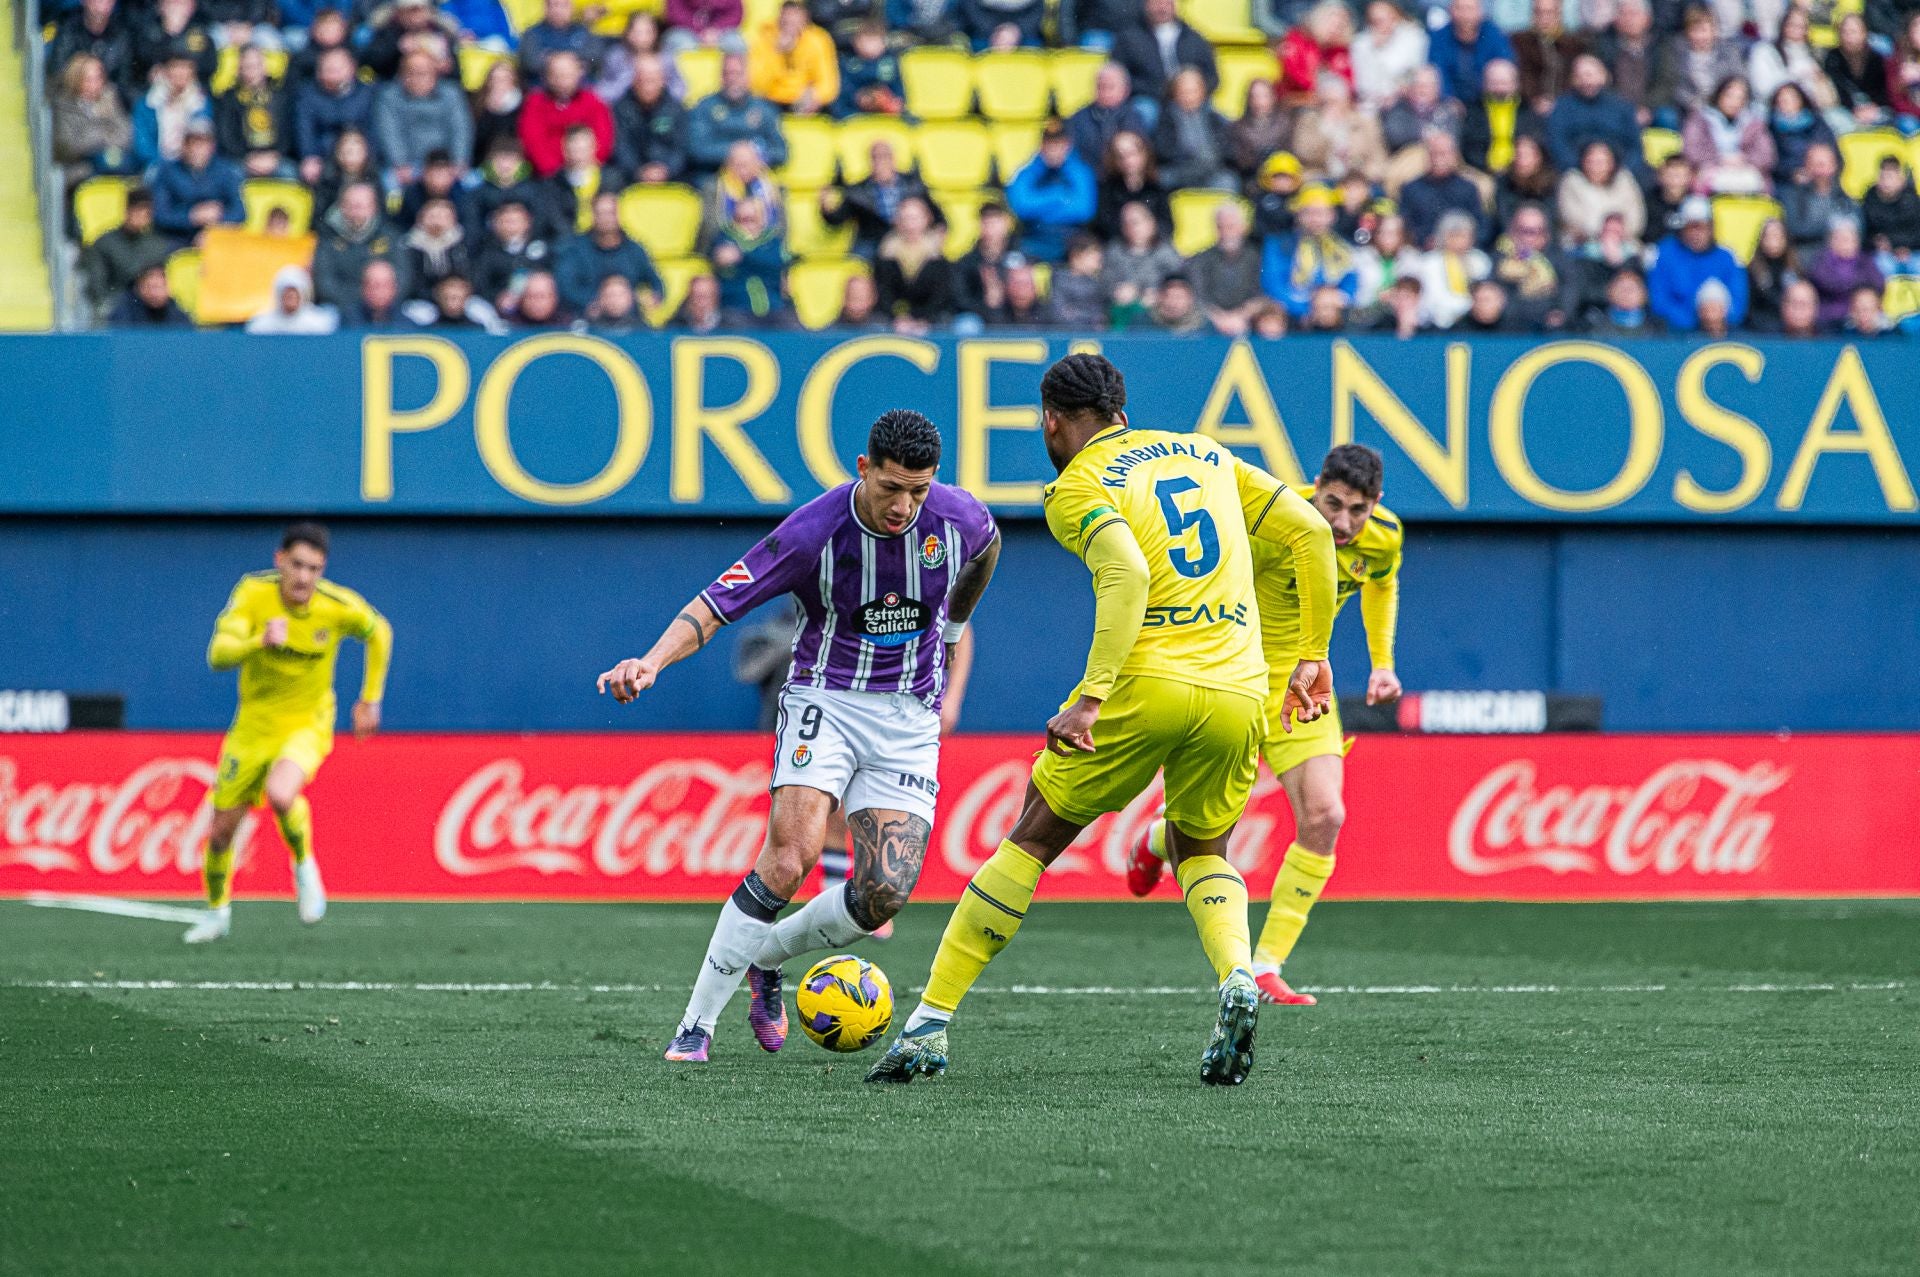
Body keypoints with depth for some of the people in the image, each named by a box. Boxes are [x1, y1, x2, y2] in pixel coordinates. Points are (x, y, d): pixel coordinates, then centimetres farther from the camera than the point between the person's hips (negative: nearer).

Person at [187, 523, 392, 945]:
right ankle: (217, 911, 36)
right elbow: (218, 655, -28)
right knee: (221, 830, 7)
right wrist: (260, 642, -47)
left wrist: (370, 699, 7)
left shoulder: (340, 606, -17)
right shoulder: (253, 593, -17)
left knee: (280, 794, -33)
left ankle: (304, 865, -2)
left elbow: (379, 633, 6)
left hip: (307, 724, -2)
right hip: (254, 724, 2)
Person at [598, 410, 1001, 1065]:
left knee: (885, 894, -13)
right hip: (825, 698, -3)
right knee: (791, 857, -26)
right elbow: (712, 606, -19)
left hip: (909, 719, 3)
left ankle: (765, 958, 16)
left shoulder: (958, 516, -10)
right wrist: (652, 661, -37)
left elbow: (986, 546, 18)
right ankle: (697, 1023, -16)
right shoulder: (813, 532, -20)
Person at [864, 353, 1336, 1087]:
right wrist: (1311, 655, 19)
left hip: (1146, 685, -4)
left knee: (1032, 842, 10)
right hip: (1240, 691, 4)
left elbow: (1128, 573, -18)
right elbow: (1310, 531, 15)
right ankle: (1238, 979, -6)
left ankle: (930, 1023, 9)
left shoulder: (1076, 488, 2)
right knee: (1202, 855, 25)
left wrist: (1092, 697, -22)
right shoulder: (1206, 455, 20)